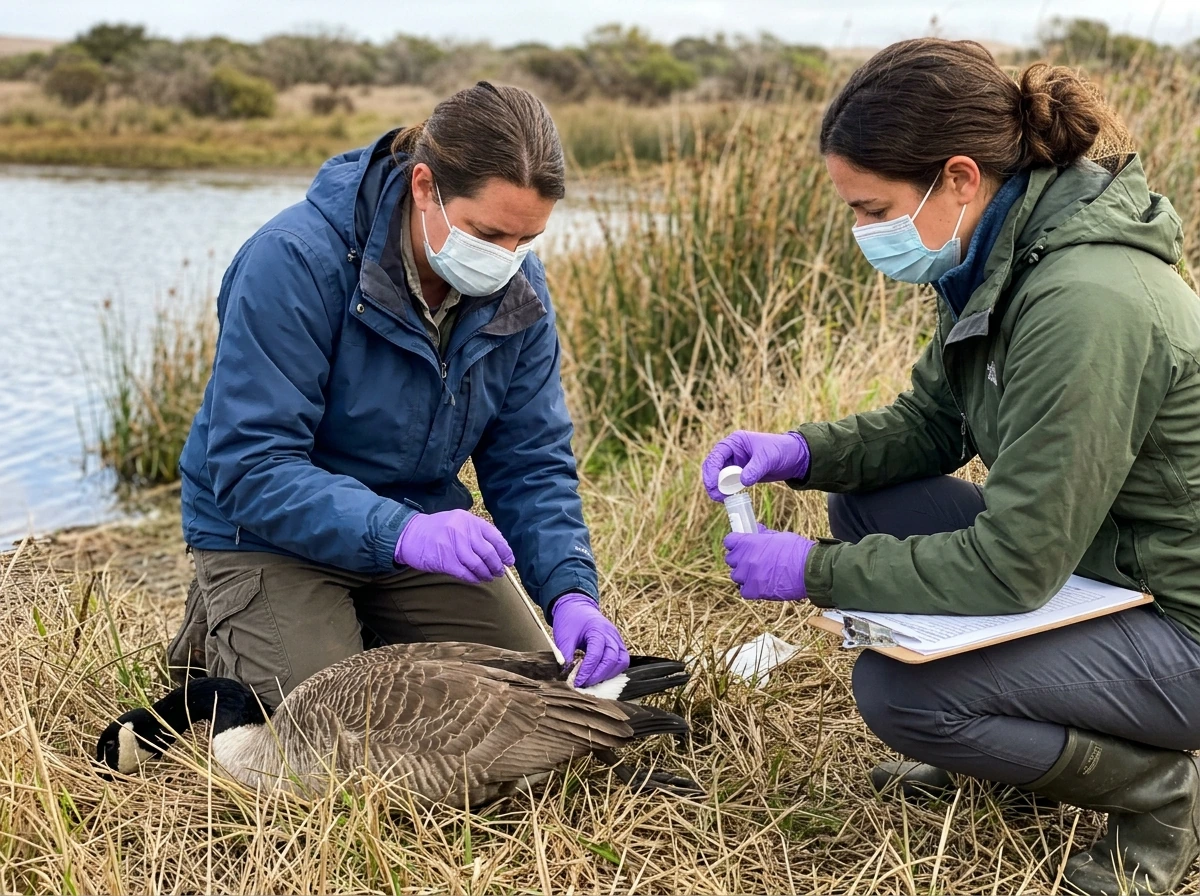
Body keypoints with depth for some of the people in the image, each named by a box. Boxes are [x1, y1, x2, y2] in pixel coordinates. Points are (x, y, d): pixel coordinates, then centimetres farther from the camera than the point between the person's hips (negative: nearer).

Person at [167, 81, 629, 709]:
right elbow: (250, 469, -31)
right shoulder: (295, 260, -28)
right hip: (271, 535, -5)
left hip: (421, 526, 6)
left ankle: (368, 629, 28)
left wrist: (571, 592, -24)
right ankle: (222, 632, 13)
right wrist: (401, 533, -45)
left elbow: (531, 463, -6)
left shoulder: (519, 289, -9)